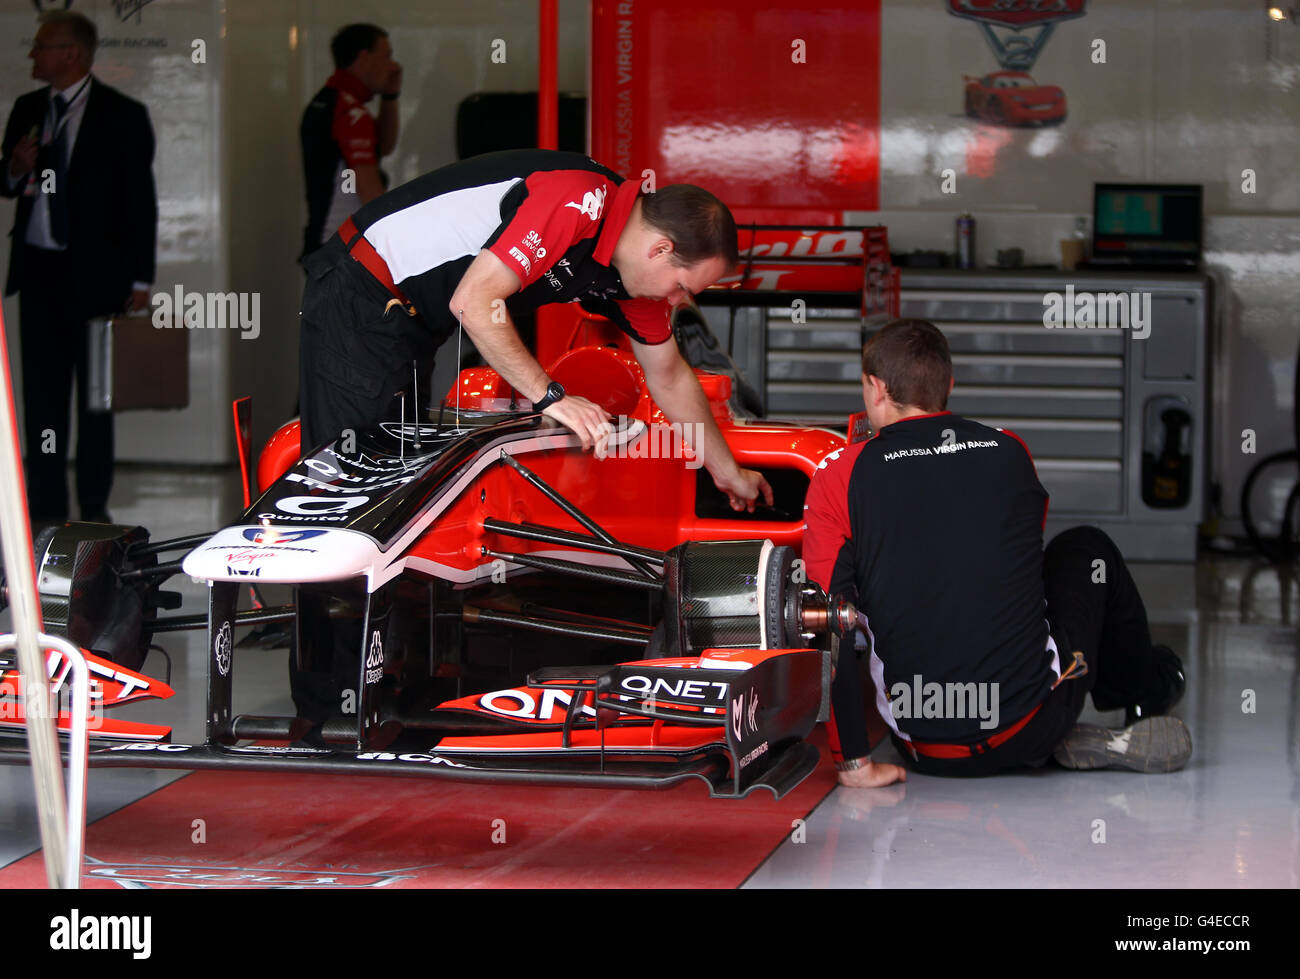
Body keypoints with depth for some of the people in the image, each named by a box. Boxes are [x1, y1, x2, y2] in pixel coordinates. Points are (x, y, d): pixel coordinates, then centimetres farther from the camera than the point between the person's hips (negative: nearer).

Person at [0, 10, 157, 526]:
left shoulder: (123, 116, -5)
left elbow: (141, 201, -4)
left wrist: (140, 280, -8)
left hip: (95, 273, -4)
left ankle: (94, 506, 11)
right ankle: (47, 506, 11)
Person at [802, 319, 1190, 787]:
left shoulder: (839, 475, -6)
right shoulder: (1011, 452, 2)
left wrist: (854, 762, -6)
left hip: (928, 755, -2)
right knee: (1086, 548, 28)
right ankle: (1149, 691, 50)